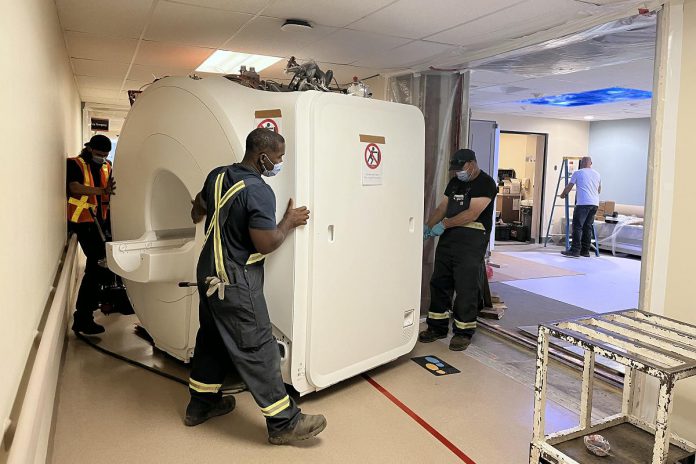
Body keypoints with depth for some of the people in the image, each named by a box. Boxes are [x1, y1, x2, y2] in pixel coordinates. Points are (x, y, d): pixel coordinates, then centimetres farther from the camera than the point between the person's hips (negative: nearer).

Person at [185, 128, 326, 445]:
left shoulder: (217, 176, 4)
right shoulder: (258, 192, -23)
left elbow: (197, 211, 20)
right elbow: (266, 244, -23)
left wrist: (205, 213, 43)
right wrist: (290, 222, -6)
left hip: (209, 274, 9)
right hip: (235, 283, -9)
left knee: (212, 338, 21)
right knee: (257, 350, -3)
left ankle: (201, 405, 37)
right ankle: (284, 423, 6)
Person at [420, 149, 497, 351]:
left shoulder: (485, 183, -7)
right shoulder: (455, 182, 17)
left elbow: (472, 214, -16)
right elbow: (442, 207, 14)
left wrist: (444, 224, -16)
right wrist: (428, 227, 0)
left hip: (472, 238, -8)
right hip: (449, 236, 8)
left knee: (466, 287, -4)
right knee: (439, 282, 9)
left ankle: (463, 332, 9)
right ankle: (437, 327, 21)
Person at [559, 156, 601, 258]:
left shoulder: (577, 173, 3)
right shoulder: (597, 174, 18)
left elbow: (569, 187, 8)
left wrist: (563, 194, 26)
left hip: (583, 203, -6)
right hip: (595, 203, 6)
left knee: (577, 226, -7)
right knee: (588, 227, 10)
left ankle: (575, 250, -13)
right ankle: (585, 251, 12)